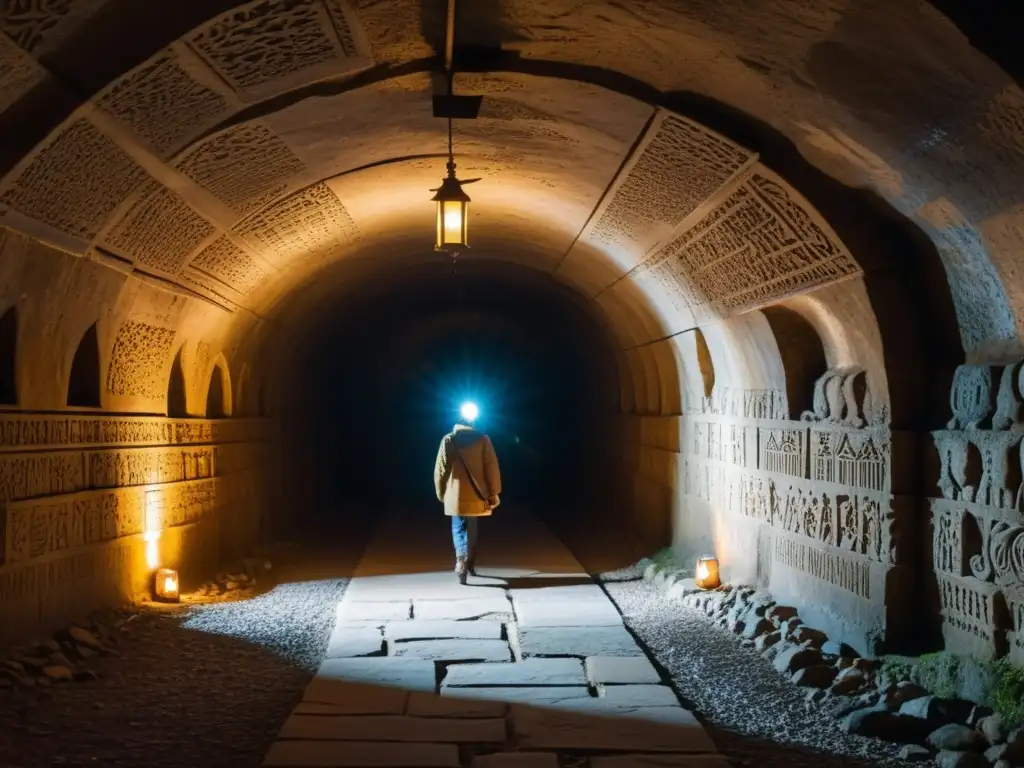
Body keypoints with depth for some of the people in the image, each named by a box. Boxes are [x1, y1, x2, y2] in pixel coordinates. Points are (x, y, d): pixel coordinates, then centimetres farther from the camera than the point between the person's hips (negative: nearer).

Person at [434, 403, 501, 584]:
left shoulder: (448, 440, -3)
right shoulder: (482, 439, -3)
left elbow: (440, 468, -1)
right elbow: (491, 467, -5)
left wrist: (441, 492, 11)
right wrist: (494, 493, 2)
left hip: (455, 495, -1)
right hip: (475, 495, 1)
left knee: (459, 529, 2)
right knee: (471, 529, 18)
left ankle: (462, 562, -20)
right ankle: (469, 564, 24)